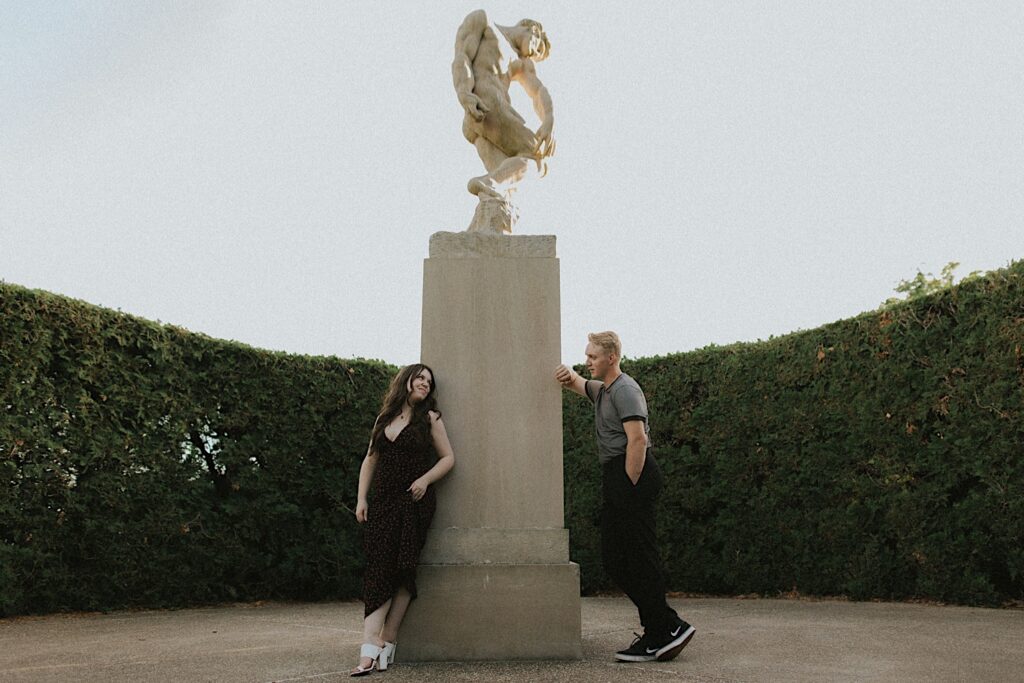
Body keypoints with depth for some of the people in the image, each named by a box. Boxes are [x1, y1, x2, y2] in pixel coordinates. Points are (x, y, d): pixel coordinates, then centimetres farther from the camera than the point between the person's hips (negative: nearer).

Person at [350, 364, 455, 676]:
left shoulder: (429, 418, 6)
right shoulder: (384, 419, 15)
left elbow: (448, 457, 4)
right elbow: (370, 460, 14)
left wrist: (425, 480, -12)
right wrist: (361, 499, 5)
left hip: (414, 503, -3)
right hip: (382, 504, 3)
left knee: (402, 571, -6)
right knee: (378, 569, -7)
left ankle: (387, 642, -2)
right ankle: (371, 646, -12)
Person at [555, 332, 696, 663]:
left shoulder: (624, 390, -10)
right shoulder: (602, 389, 20)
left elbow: (637, 439, -20)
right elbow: (577, 384, 39)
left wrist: (630, 485, -20)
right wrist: (568, 374, 14)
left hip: (632, 474, -10)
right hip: (616, 476, 10)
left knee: (639, 557, -10)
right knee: (614, 560, 8)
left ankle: (666, 629, -4)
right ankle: (659, 629, 12)